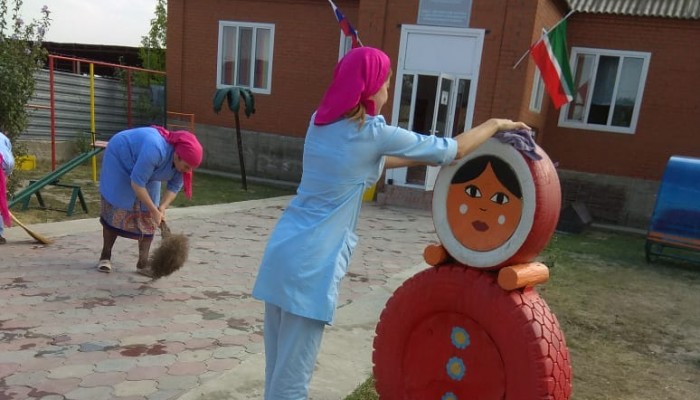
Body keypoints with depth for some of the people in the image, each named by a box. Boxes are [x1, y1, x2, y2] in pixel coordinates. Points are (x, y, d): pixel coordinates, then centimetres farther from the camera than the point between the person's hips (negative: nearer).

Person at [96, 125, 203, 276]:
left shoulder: (181, 159, -22)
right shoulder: (155, 150, -43)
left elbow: (174, 187, -11)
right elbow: (137, 183, -38)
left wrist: (162, 208, -27)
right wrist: (155, 210, -35)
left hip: (146, 171, 6)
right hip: (119, 159, -6)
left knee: (148, 216, -2)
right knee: (116, 211, -5)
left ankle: (143, 263, 2)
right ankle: (105, 256, 12)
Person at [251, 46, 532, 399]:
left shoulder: (321, 121, 9)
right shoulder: (373, 133, -11)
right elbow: (453, 150, -2)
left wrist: (419, 159, 26)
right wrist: (496, 124, 15)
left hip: (283, 249, 8)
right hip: (310, 263, -8)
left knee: (279, 366, 18)